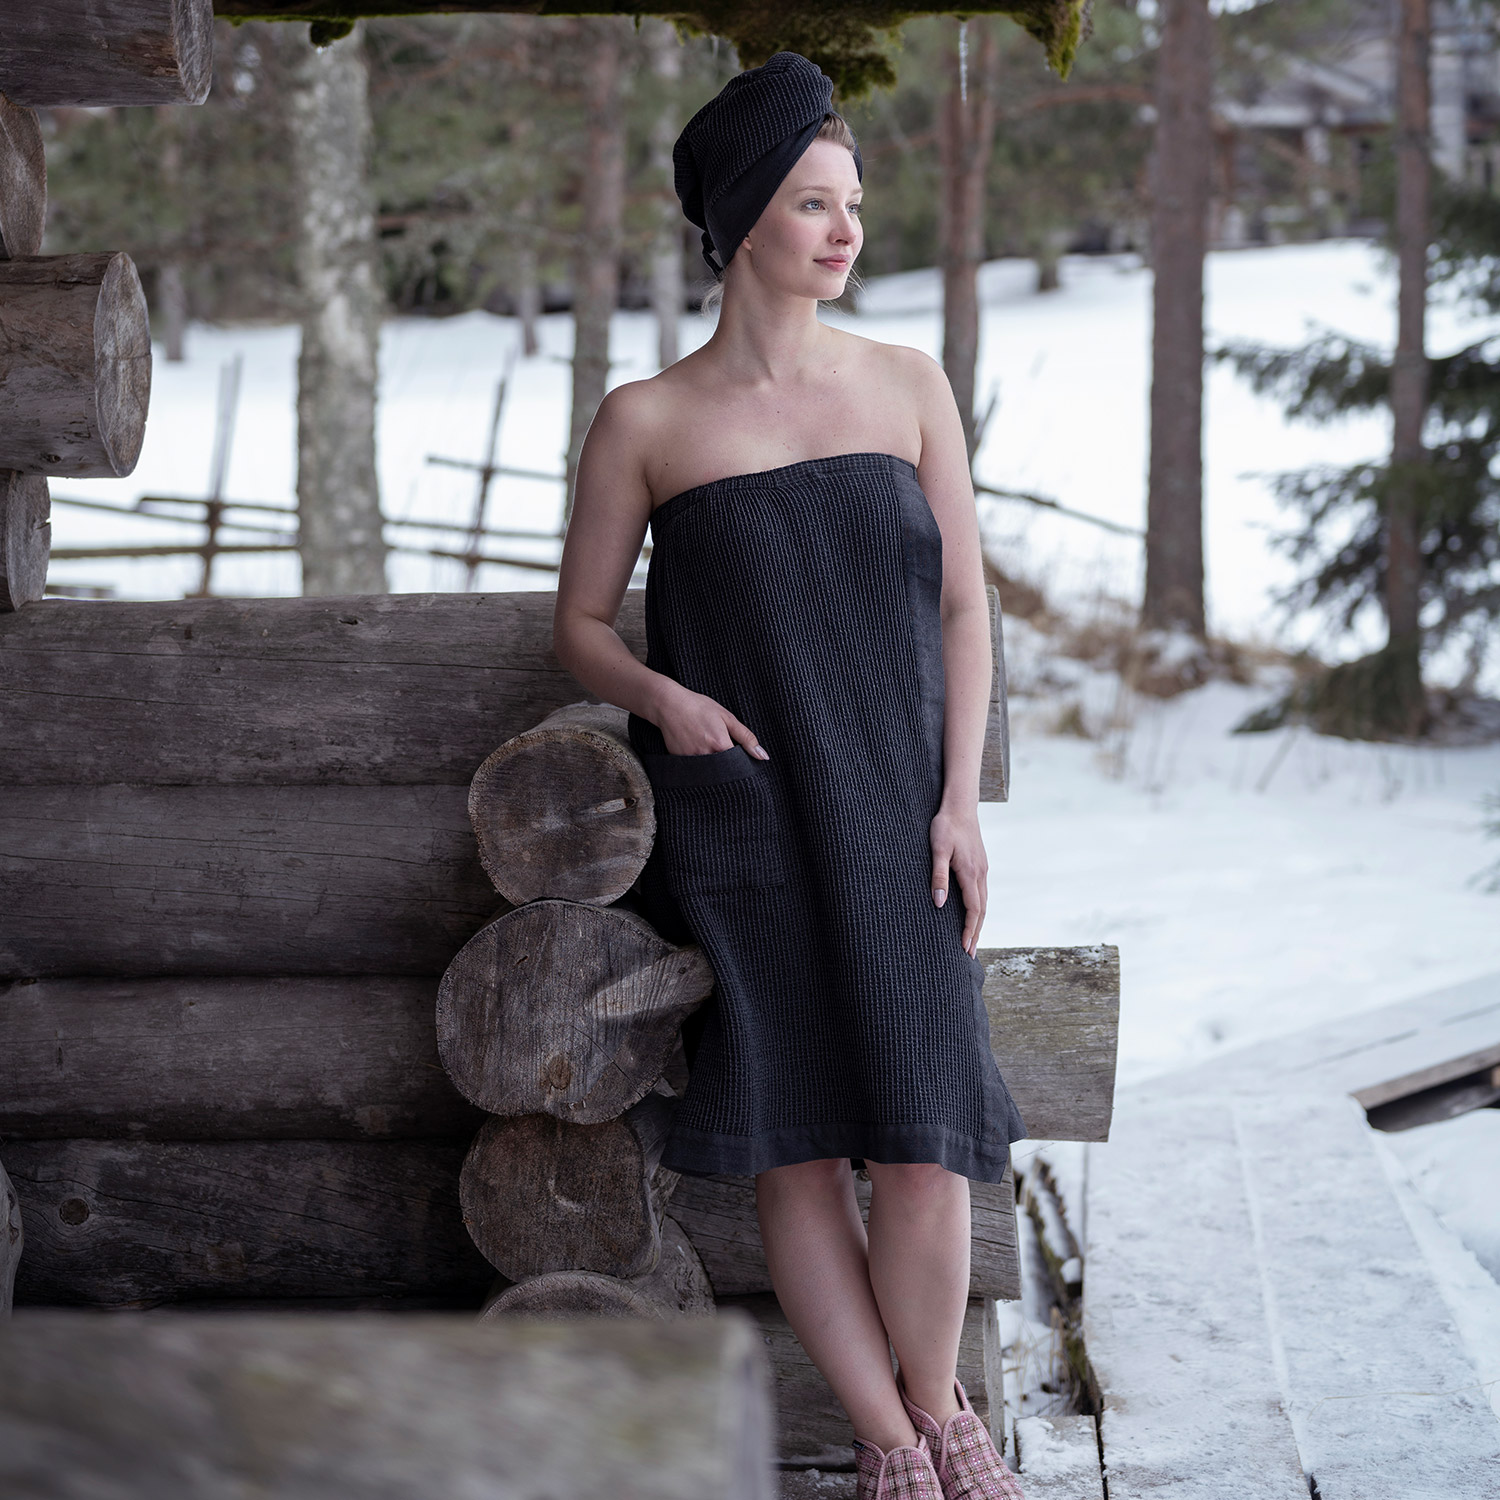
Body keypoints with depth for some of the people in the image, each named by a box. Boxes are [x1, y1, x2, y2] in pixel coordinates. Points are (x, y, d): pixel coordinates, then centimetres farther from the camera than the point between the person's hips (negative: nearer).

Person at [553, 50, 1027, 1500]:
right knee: (793, 1143, -2)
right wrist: (660, 696, -12)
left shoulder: (907, 385, 7)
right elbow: (580, 622, 9)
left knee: (919, 1137, -6)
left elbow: (963, 602, 8)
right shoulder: (646, 421, 1)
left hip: (891, 818, 1)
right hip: (734, 823, -1)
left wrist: (959, 800, 0)